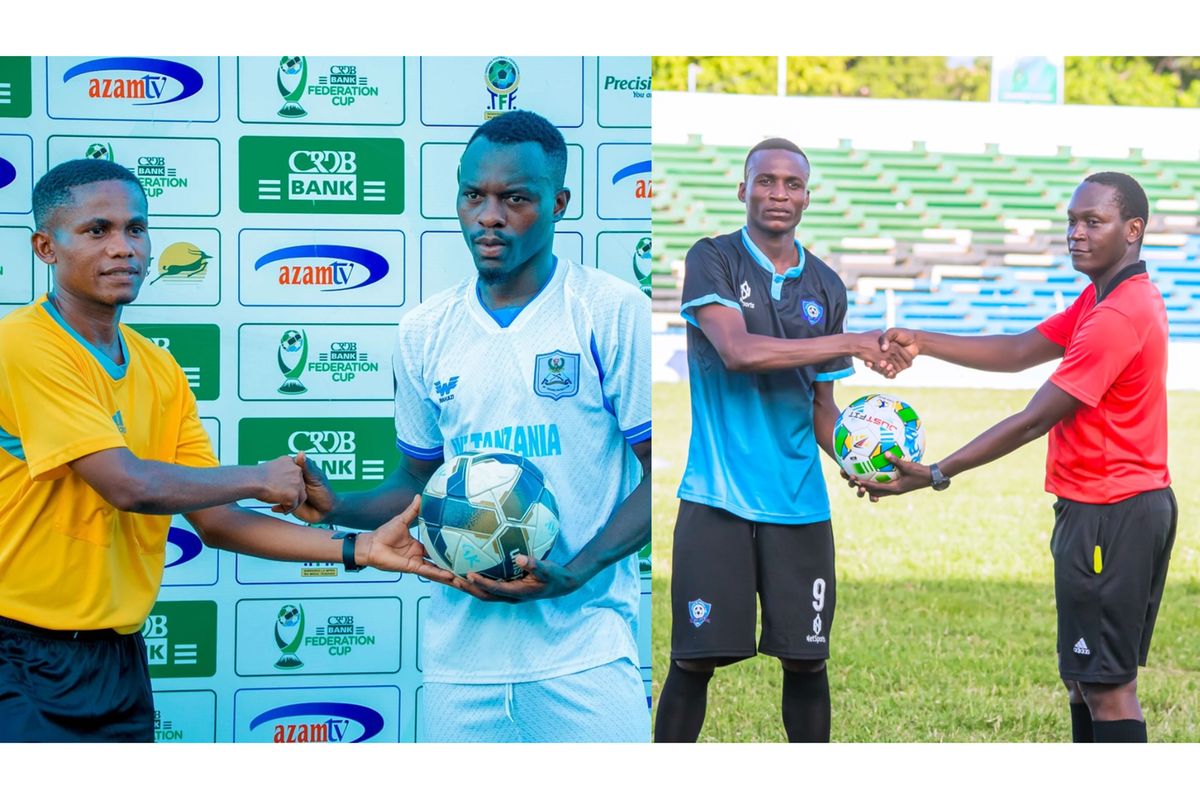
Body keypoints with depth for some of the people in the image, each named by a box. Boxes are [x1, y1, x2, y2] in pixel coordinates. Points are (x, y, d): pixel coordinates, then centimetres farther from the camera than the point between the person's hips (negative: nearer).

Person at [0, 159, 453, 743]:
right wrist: (260, 480, -6)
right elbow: (130, 485, -20)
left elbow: (214, 520, 8)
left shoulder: (159, 371, 9)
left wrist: (360, 549, -3)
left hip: (118, 658, 7)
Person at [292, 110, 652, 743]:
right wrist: (338, 508, -1)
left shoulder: (614, 311, -3)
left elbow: (660, 474, -4)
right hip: (462, 646, 4)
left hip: (583, 648, -3)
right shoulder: (424, 332, 10)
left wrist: (577, 571, -17)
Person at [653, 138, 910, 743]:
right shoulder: (712, 261, -1)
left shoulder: (825, 286, 13)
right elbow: (737, 351, -18)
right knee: (694, 659, -3)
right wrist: (848, 343, -16)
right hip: (717, 498, -4)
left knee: (805, 660, 4)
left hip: (800, 505, 4)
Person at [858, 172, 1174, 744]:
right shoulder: (1104, 299, 13)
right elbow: (1018, 352, 12)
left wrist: (936, 476, -18)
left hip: (1109, 518, -11)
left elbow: (1033, 422, -21)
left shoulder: (1117, 317, -21)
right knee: (1084, 679, 15)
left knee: (1105, 687, -7)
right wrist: (923, 344, 0)